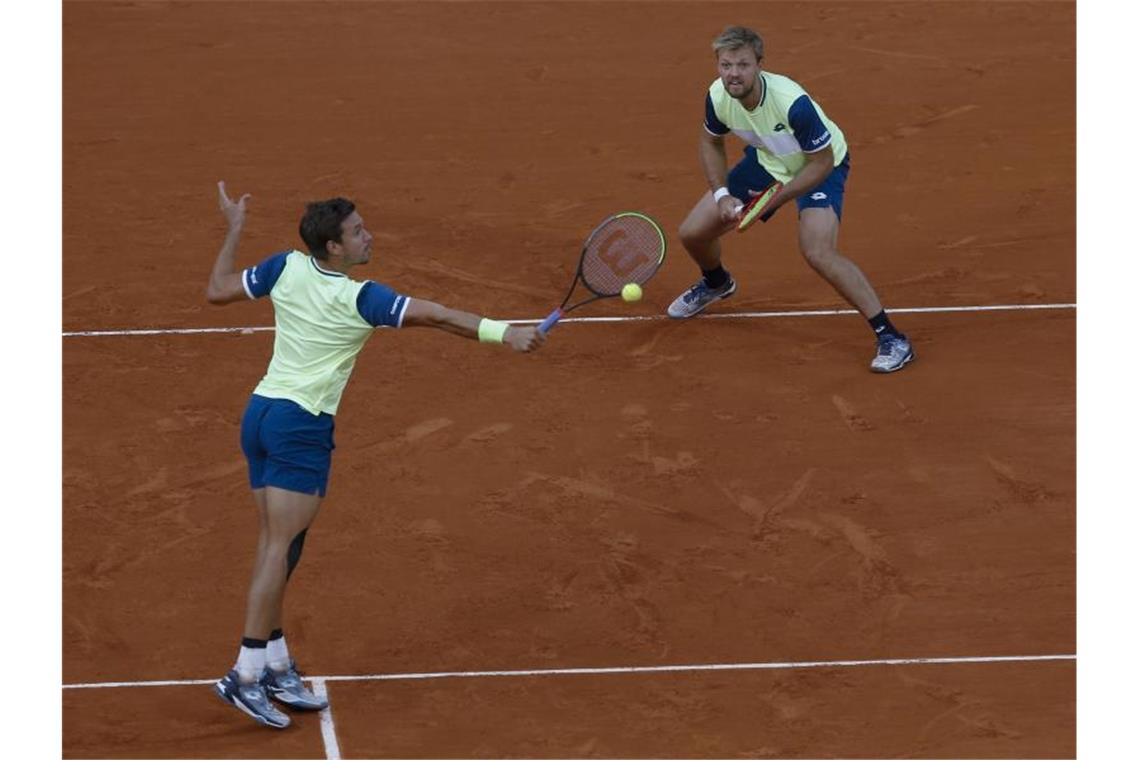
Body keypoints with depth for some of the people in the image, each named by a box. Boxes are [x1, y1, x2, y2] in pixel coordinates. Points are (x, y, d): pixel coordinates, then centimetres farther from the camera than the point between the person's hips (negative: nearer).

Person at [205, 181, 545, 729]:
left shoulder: (287, 268, 1)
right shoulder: (360, 299, -14)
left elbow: (217, 290, 12)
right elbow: (437, 317, -20)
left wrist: (234, 229, 23)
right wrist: (504, 333, -22)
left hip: (260, 413, 8)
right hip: (301, 425, -8)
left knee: (276, 545, 10)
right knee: (281, 546, -9)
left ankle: (275, 666, 12)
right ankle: (245, 674, -14)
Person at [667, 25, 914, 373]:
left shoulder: (792, 103, -39)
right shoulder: (718, 96, -22)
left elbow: (821, 162, -26)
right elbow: (711, 143, 0)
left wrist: (777, 198, -28)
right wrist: (722, 195, -11)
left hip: (821, 165, -6)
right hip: (766, 160, 6)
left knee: (817, 251, -30)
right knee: (693, 233, 4)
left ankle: (891, 338, -21)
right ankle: (716, 282, 43)